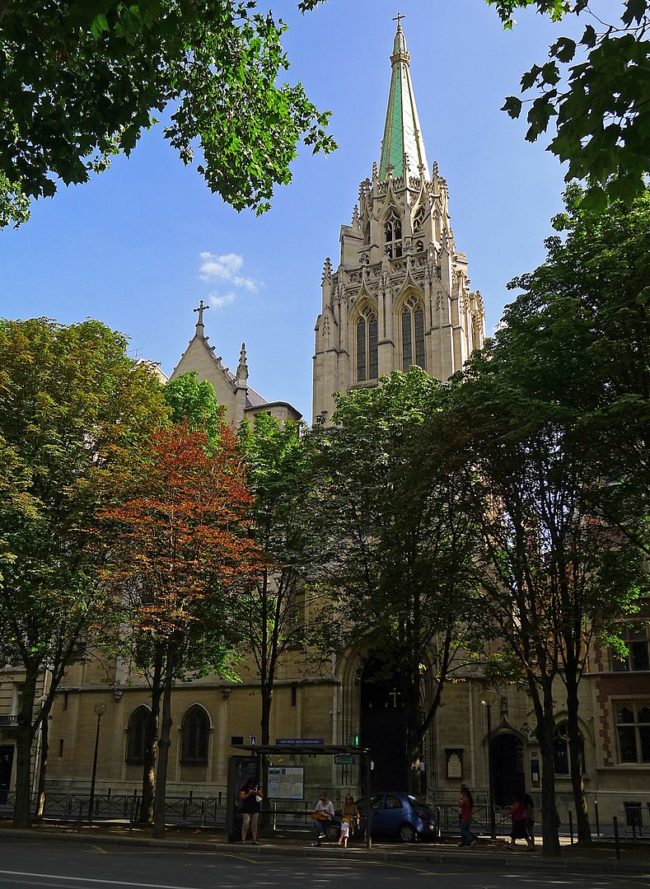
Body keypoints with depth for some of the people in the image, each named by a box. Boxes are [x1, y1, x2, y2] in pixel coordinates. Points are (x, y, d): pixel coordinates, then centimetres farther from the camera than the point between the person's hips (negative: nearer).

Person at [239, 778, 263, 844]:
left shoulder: (257, 788, 10)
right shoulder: (244, 789, 0)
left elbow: (262, 796, 9)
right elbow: (241, 797, -8)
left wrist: (258, 793, -10)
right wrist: (249, 794, -18)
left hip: (255, 810, 3)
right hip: (246, 810, -3)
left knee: (254, 826, 4)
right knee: (245, 825, -9)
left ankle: (255, 840, 7)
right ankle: (243, 840, -4)